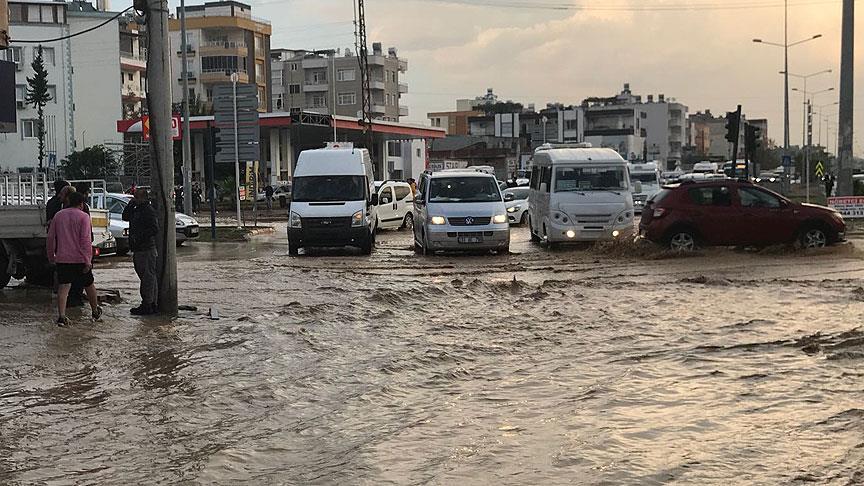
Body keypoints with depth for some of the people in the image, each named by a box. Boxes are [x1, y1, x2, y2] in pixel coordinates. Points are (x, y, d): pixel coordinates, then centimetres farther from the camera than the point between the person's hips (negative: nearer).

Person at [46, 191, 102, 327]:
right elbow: (86, 240, -14)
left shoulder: (58, 215, 7)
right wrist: (88, 261, -14)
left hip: (62, 258, 3)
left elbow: (51, 237, 10)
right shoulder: (83, 217, -7)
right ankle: (95, 312, 30)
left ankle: (61, 316, -15)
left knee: (63, 287, -1)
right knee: (89, 285, 15)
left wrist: (51, 255, 19)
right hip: (79, 259, -3)